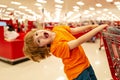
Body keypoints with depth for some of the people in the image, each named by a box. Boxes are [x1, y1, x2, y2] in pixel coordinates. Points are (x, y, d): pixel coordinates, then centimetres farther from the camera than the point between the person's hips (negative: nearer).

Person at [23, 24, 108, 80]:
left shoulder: (58, 28, -6)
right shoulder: (56, 46, -28)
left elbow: (75, 30, 5)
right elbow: (79, 41, -31)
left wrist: (91, 26, -1)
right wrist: (98, 28, -27)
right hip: (78, 71, -7)